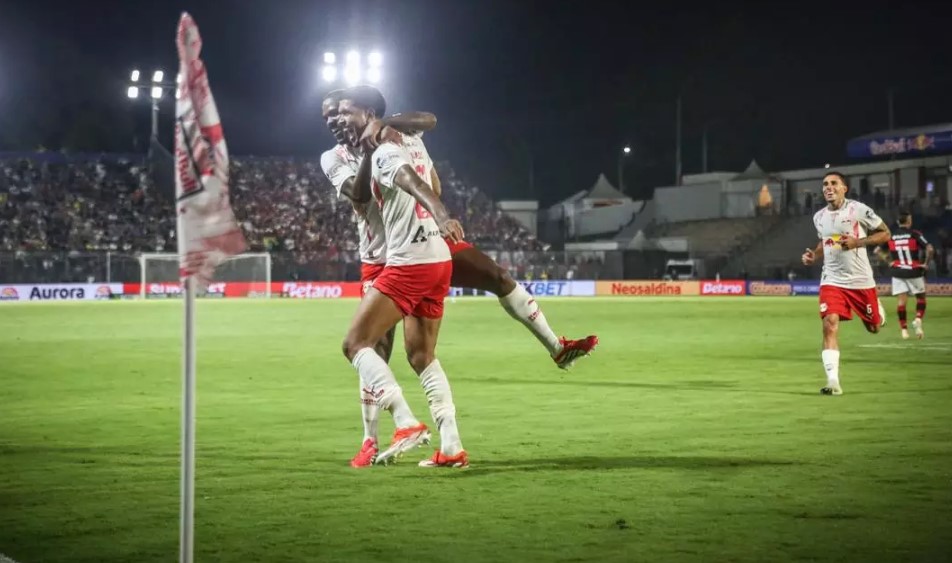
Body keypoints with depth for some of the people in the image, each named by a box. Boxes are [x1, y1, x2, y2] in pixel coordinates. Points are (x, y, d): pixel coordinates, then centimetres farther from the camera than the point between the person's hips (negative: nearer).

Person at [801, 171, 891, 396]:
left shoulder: (858, 210, -9)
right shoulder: (819, 217, 6)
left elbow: (885, 233, -4)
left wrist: (858, 242, -17)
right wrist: (813, 256, 3)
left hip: (860, 280, -2)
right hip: (832, 280, 2)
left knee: (873, 327, 10)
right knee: (830, 324, -17)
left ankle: (877, 309, 49)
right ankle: (833, 381, -19)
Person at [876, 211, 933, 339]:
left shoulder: (891, 236, 4)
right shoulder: (914, 234, -8)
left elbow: (879, 251, 12)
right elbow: (930, 249, -17)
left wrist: (889, 261, 10)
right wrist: (926, 264, -5)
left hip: (898, 272, 2)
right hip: (914, 271, -2)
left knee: (901, 300, 3)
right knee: (920, 297, 13)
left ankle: (904, 329, 0)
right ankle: (918, 320, -9)